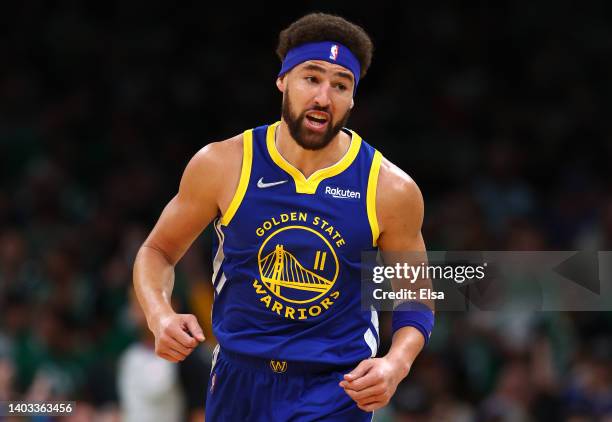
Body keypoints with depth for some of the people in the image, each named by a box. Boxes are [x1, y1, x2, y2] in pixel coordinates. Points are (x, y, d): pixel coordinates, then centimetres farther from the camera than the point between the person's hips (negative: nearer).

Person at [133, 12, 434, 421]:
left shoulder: (392, 191, -7)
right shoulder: (223, 165, -5)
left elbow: (415, 302, 5)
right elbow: (158, 252, 7)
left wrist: (396, 364, -16)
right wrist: (160, 316, -14)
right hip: (240, 382, 2)